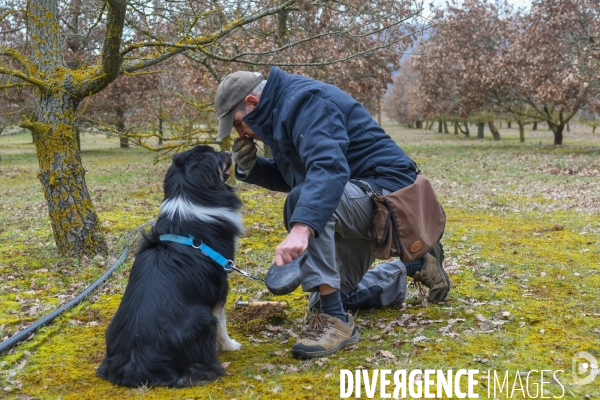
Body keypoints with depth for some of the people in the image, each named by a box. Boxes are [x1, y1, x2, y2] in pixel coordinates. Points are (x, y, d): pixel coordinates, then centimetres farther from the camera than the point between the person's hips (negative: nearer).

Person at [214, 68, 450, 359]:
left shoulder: (306, 101, -21)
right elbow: (289, 178, 19)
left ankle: (336, 322, -29)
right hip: (354, 202, 11)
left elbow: (328, 166, -38)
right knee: (325, 299, 17)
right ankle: (418, 265, 33)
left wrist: (301, 228, -52)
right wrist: (249, 167, -1)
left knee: (303, 201, -37)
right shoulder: (279, 112, 10)